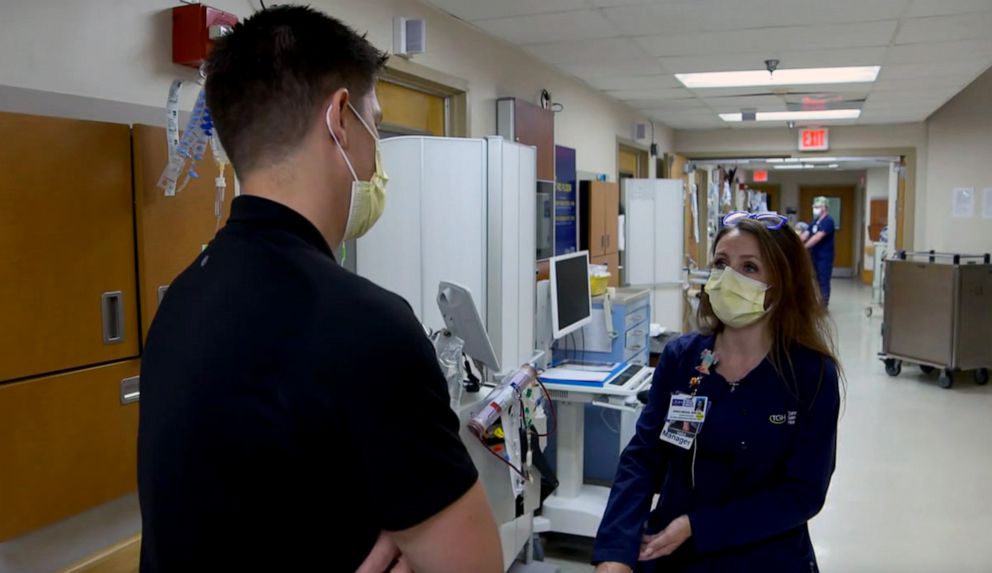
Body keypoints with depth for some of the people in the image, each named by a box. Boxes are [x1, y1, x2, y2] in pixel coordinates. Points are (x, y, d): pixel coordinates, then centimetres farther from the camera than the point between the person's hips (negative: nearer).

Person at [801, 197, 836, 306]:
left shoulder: (828, 221, -14)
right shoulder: (816, 221, 13)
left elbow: (817, 237, -23)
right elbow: (806, 234, 9)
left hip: (825, 257, -8)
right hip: (816, 256, 8)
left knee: (824, 282, -4)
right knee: (820, 281, 13)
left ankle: (824, 306, 1)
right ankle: (820, 304, 20)